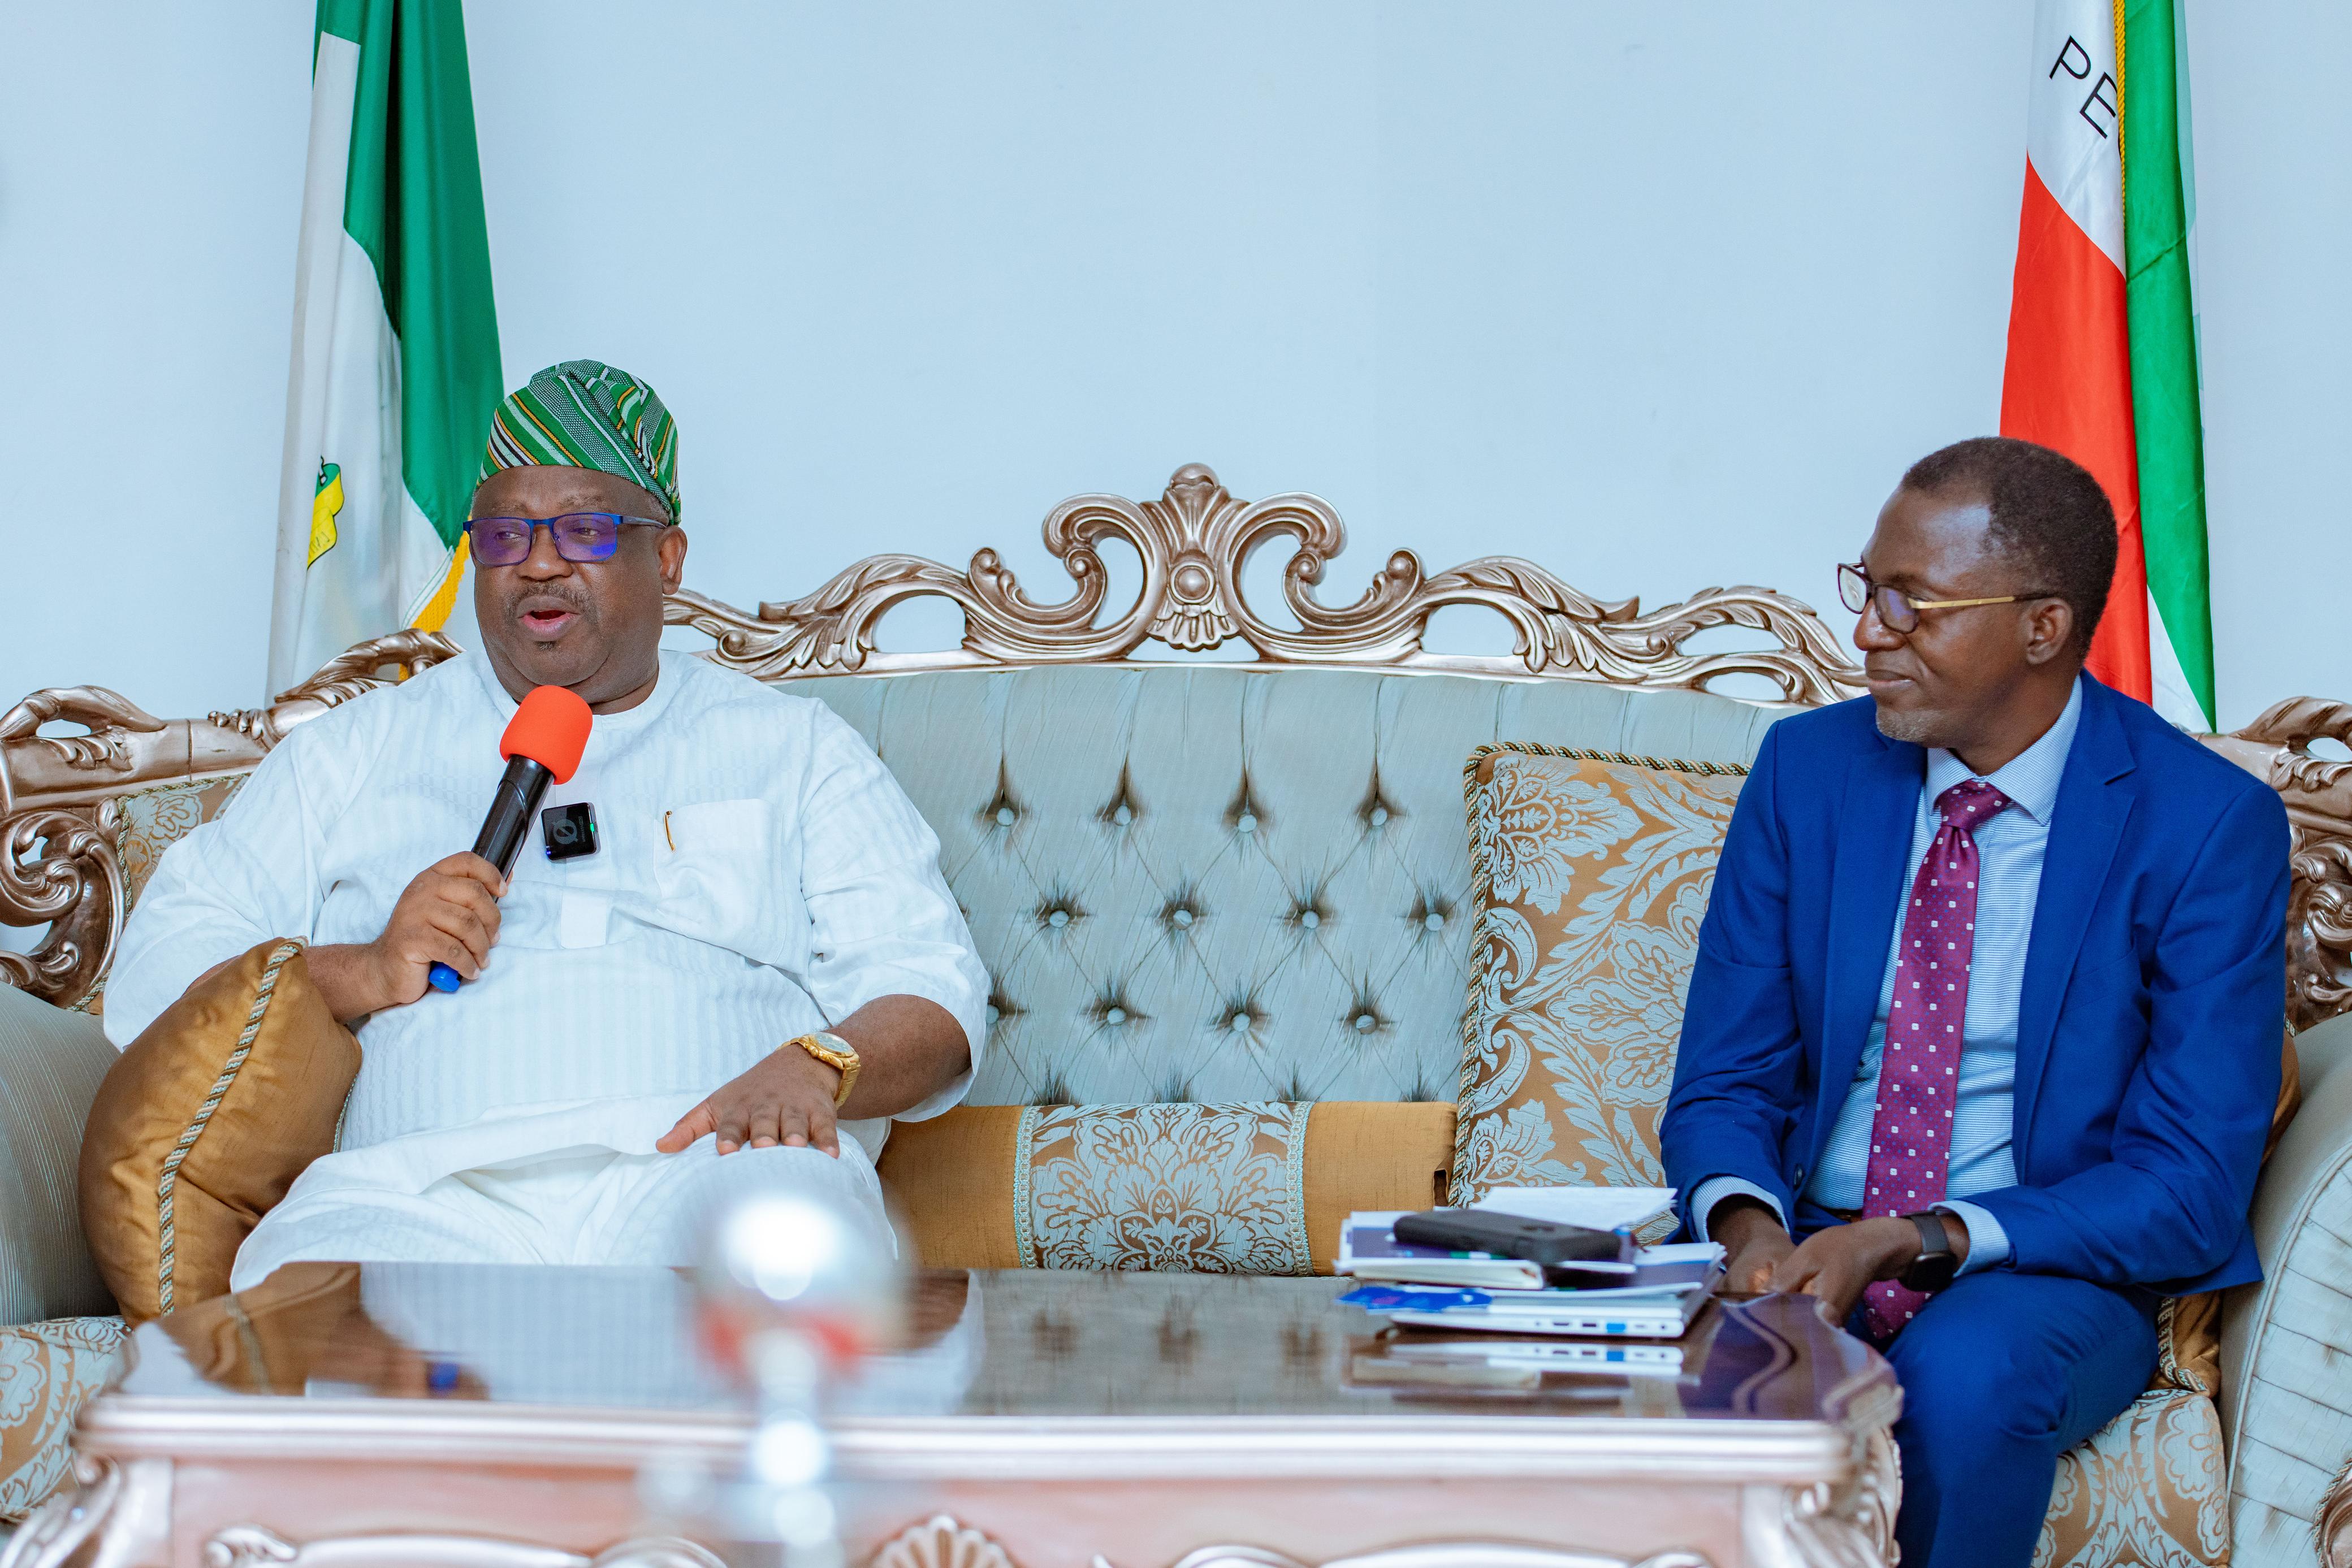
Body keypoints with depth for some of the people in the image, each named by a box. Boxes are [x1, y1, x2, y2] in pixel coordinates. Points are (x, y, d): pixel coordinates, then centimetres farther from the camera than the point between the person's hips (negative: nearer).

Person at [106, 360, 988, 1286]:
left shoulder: (793, 750, 24)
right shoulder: (358, 751, 26)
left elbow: (931, 993, 12)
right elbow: (155, 977, 18)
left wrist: (811, 1068, -12)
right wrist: (365, 975, -1)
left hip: (702, 1162, 0)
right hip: (428, 1187, 0)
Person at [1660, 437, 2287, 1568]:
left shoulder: (2210, 825, -9)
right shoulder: (1807, 768, 4)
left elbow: (2186, 1190, -12)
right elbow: (1724, 1082, 6)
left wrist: (1919, 1243, -24)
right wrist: (1746, 1221, -18)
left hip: (2043, 1276, -2)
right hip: (1803, 1244, 2)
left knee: (1960, 1375, -36)